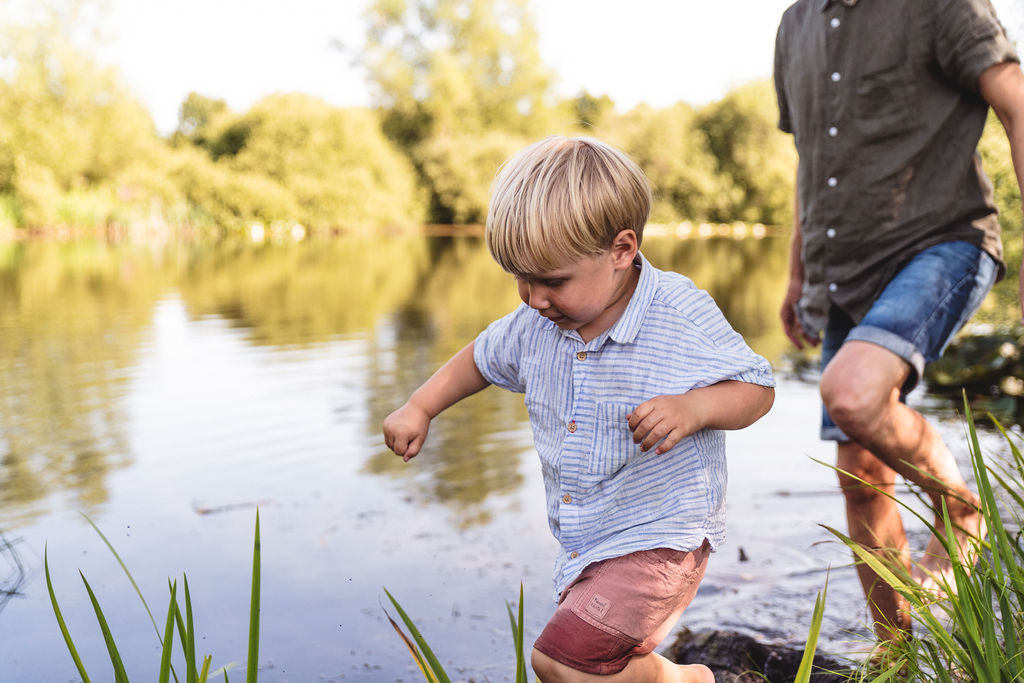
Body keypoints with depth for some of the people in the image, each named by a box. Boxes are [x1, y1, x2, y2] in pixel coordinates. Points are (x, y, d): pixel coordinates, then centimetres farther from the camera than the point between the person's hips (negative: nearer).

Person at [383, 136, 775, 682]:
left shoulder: (681, 316, -19)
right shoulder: (535, 325, -3)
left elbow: (758, 389, -12)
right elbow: (483, 357, 16)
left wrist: (694, 408, -31)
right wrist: (418, 410, 11)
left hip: (659, 540, -7)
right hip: (581, 549, 7)